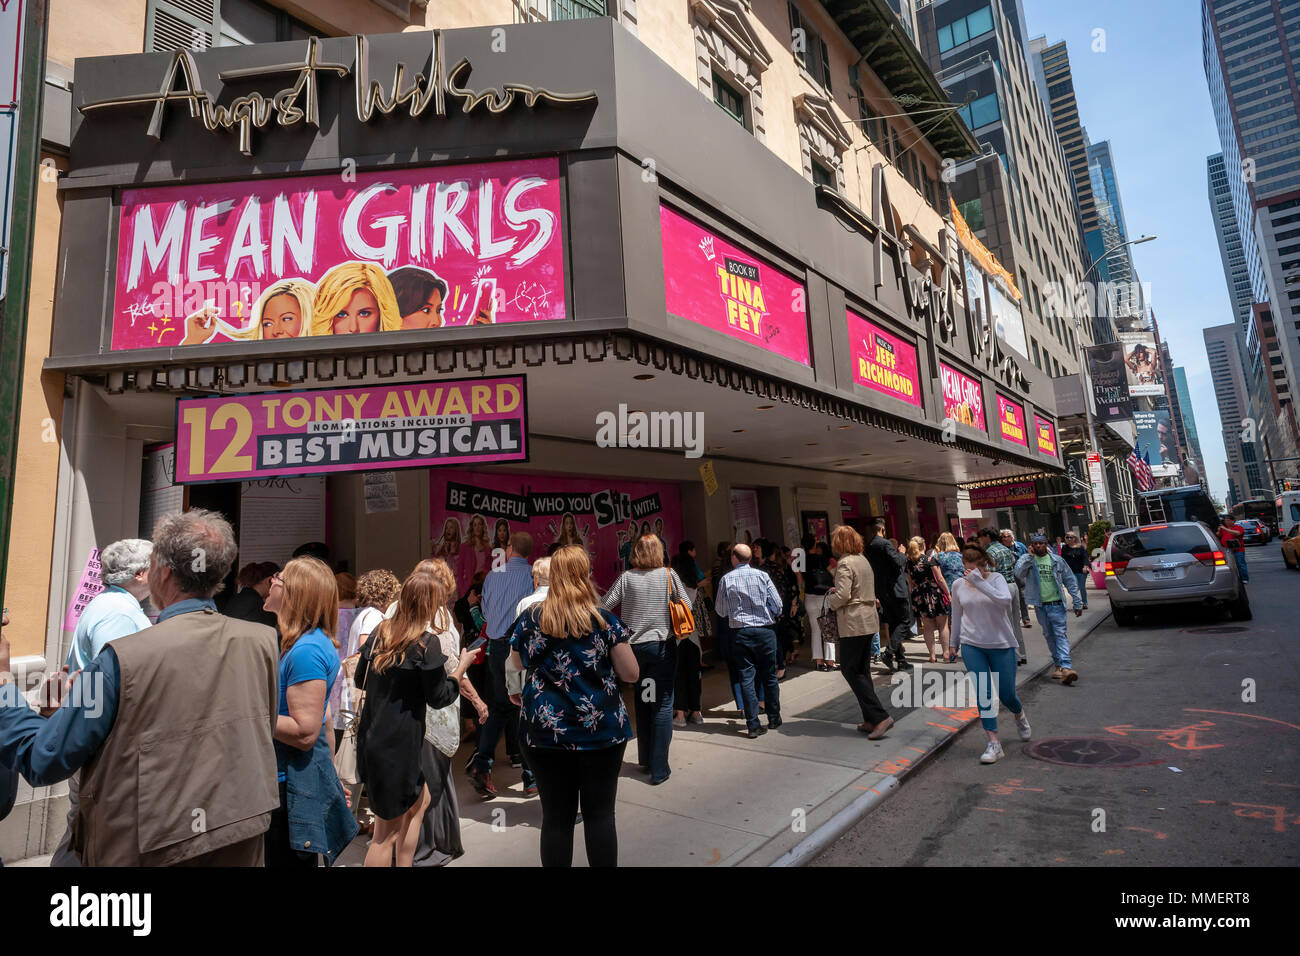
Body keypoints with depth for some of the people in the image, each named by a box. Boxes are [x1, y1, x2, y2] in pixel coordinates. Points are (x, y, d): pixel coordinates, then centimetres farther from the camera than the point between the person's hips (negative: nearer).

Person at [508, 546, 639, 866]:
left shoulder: (530, 618, -2)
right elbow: (631, 674, -5)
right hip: (601, 730, -1)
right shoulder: (604, 620, -8)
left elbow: (518, 663, 15)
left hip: (545, 731, 2)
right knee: (600, 814, 10)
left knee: (556, 816, 11)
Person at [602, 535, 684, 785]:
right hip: (663, 645, -2)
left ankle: (644, 759, 29)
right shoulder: (669, 574, -4)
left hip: (634, 646, 2)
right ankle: (658, 768, 4)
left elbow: (603, 606, -4)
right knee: (662, 703, 3)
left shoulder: (627, 577, -4)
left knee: (642, 702, 17)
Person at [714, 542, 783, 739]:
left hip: (740, 632, 0)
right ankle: (774, 719, 25)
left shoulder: (726, 579, -3)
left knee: (746, 678, 3)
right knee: (769, 676, 13)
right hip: (764, 630, 1)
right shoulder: (762, 575, -3)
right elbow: (777, 604, -1)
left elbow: (720, 610, 4)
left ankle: (753, 725, 3)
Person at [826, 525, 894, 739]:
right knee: (862, 671, 14)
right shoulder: (863, 560, 14)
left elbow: (843, 595, -22)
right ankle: (871, 720, 17)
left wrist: (830, 599, -3)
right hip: (869, 621, 9)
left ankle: (881, 717, -6)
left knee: (851, 671, -2)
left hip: (853, 623, -9)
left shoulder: (845, 564, -14)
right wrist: (837, 591, 16)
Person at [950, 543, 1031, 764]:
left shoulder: (996, 578, -9)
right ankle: (994, 744, 2)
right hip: (972, 645, 2)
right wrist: (955, 642, 18)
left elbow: (1005, 600, -29)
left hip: (1001, 644, -2)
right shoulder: (958, 585, 0)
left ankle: (1020, 715, 44)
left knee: (1006, 693, 8)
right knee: (983, 693, -5)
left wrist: (979, 582, -33)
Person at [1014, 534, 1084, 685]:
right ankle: (1059, 664, 20)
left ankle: (1065, 666, -17)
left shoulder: (1057, 560, 4)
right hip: (1040, 605, 1)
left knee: (1060, 634, -9)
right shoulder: (1026, 559, 1)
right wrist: (1030, 556, -18)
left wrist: (1078, 603, 6)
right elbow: (1018, 572, -20)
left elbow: (1070, 581, 8)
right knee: (1049, 635, 10)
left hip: (1056, 604, -1)